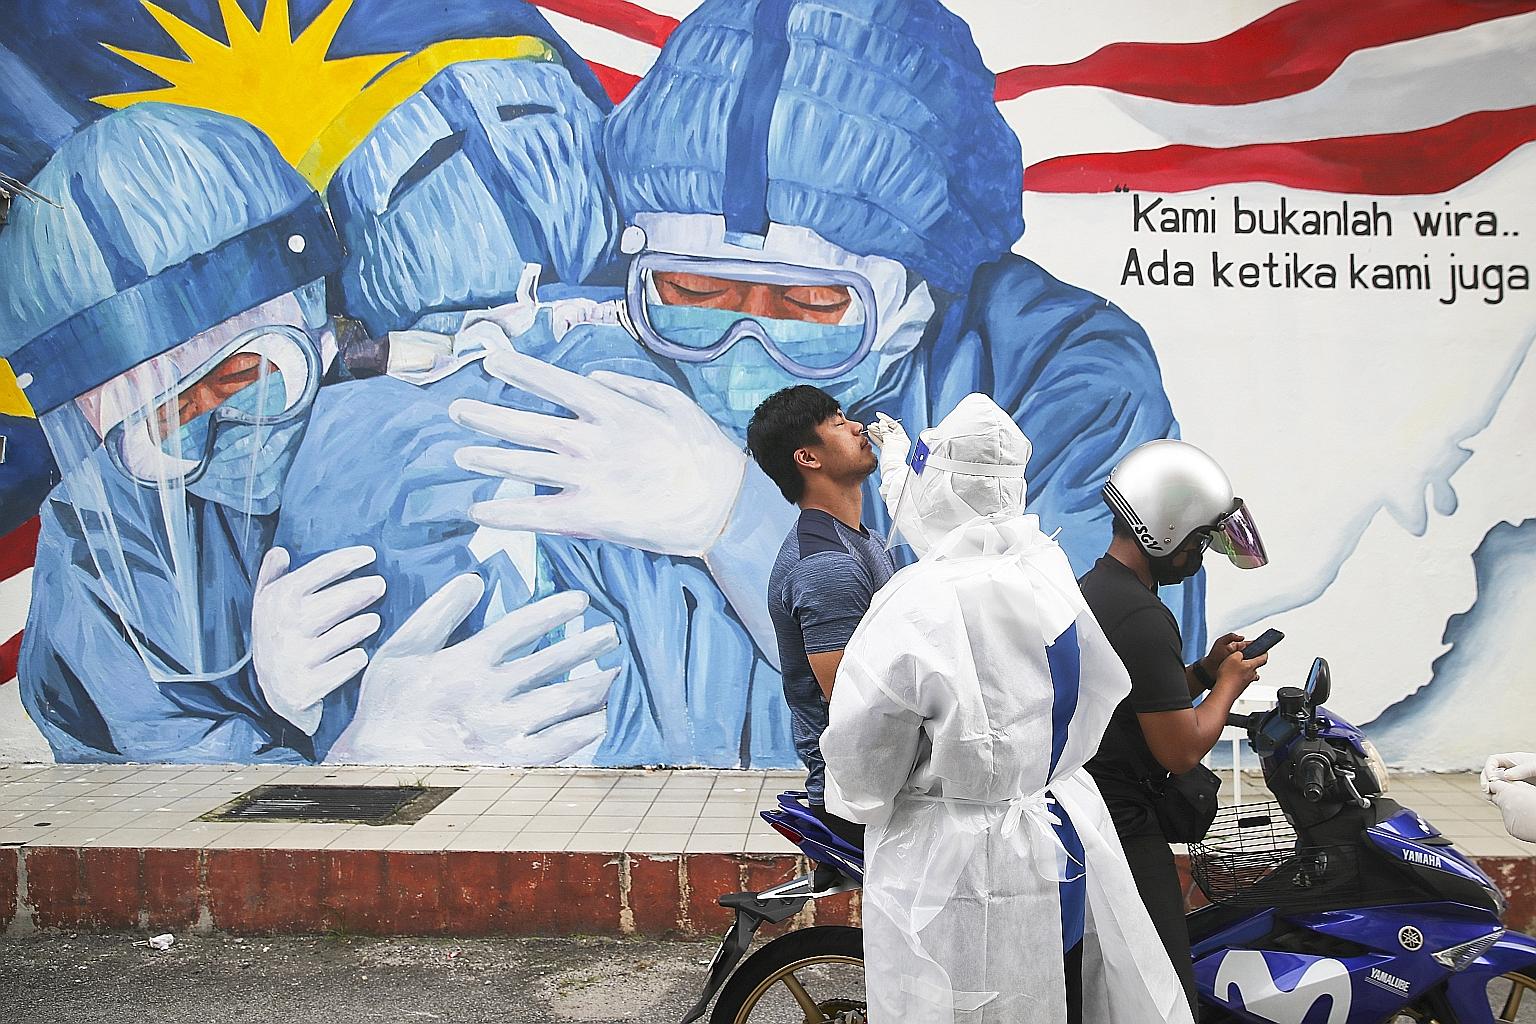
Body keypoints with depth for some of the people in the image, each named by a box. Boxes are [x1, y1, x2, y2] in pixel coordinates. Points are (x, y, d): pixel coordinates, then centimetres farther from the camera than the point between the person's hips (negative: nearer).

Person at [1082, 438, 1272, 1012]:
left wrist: (1202, 671, 10)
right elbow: (1181, 751, -18)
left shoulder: (1091, 587, 12)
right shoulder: (1142, 617, -21)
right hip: (1124, 829, -11)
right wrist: (1229, 685, -3)